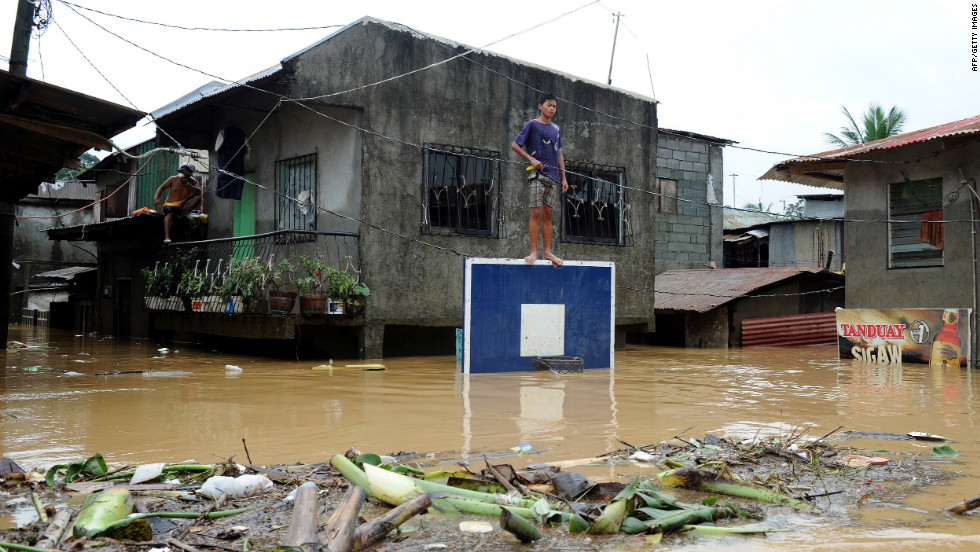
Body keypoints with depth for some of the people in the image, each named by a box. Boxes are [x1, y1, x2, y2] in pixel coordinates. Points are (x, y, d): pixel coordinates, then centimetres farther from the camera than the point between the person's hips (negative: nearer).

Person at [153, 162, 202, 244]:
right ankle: (166, 237, -51)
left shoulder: (193, 182, 5)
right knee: (170, 212, -37)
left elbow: (199, 192, -14)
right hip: (170, 204, -2)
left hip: (183, 205, 2)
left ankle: (185, 212, -37)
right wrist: (156, 198, -12)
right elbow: (162, 187, 5)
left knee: (197, 197, -19)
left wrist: (187, 184, -25)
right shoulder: (174, 179, 2)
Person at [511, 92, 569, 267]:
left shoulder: (556, 129, 17)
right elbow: (515, 145, -1)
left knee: (548, 214, 5)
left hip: (552, 176, 5)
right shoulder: (532, 125, 0)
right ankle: (533, 251, -8)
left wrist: (563, 178, 15)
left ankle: (547, 251, 7)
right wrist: (532, 159, -12)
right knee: (536, 212, -10)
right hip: (537, 174, -5)